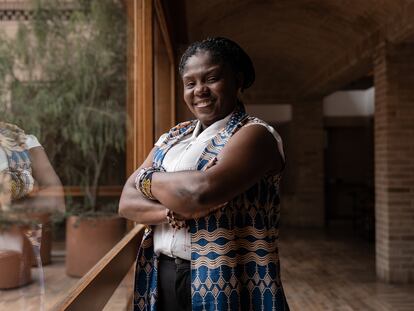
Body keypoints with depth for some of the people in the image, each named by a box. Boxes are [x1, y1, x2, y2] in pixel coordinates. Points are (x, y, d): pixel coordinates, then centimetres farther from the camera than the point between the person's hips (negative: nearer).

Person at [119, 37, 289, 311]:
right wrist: (170, 212, -17)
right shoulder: (173, 137, 9)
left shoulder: (255, 135, -11)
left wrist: (148, 178, -8)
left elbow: (201, 192, -27)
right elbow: (127, 202, 3)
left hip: (222, 283, -5)